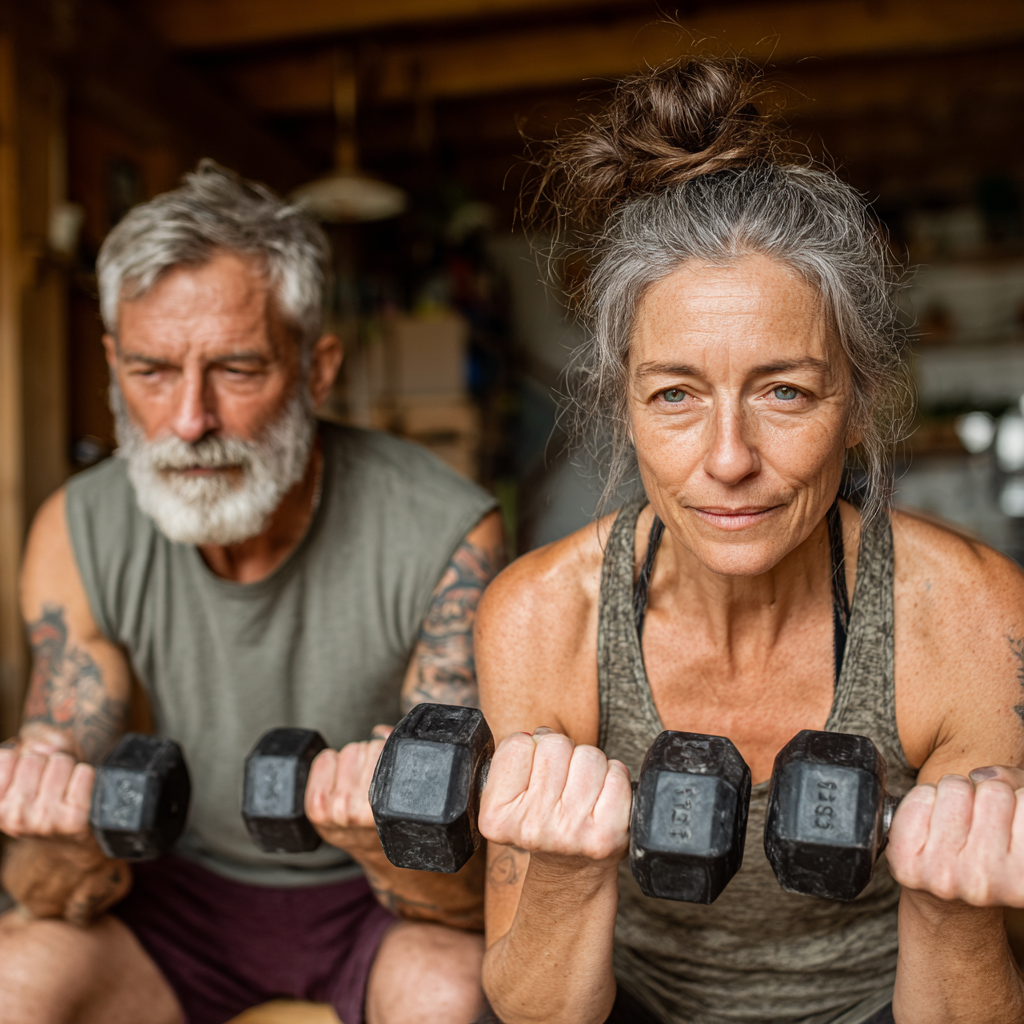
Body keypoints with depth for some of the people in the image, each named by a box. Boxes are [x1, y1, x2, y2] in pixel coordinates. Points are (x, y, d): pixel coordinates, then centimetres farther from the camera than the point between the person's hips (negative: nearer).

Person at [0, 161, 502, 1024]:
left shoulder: (446, 538, -25)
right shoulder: (77, 536, -15)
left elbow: (467, 897, -23)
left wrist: (394, 839, -46)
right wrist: (72, 847, -37)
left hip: (373, 896, -2)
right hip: (189, 882, 3)